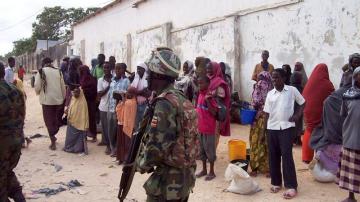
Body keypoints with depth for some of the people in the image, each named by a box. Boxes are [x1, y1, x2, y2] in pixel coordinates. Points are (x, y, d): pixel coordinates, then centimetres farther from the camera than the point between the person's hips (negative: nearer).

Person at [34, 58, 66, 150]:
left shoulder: (41, 72, -5)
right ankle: (53, 136, 27)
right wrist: (63, 98, 17)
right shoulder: (58, 71, 6)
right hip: (58, 99, 4)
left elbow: (37, 87, -9)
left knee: (49, 121, 3)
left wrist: (39, 93, 13)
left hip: (47, 100, -3)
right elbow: (63, 87, 7)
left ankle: (53, 142, 3)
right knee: (56, 118, 18)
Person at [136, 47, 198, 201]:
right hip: (185, 176, 9)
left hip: (168, 180, -8)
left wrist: (141, 164, -8)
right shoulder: (182, 99, 7)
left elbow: (157, 146, -25)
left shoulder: (165, 103, -21)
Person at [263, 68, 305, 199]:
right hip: (272, 128, 4)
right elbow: (267, 113, 9)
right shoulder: (270, 94, 7)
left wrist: (297, 115, -3)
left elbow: (303, 103, 11)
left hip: (287, 127, -4)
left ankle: (291, 186, -1)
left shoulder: (292, 90, -1)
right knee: (273, 156, 7)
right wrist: (265, 129, 5)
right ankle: (276, 182, 20)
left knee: (286, 155, -7)